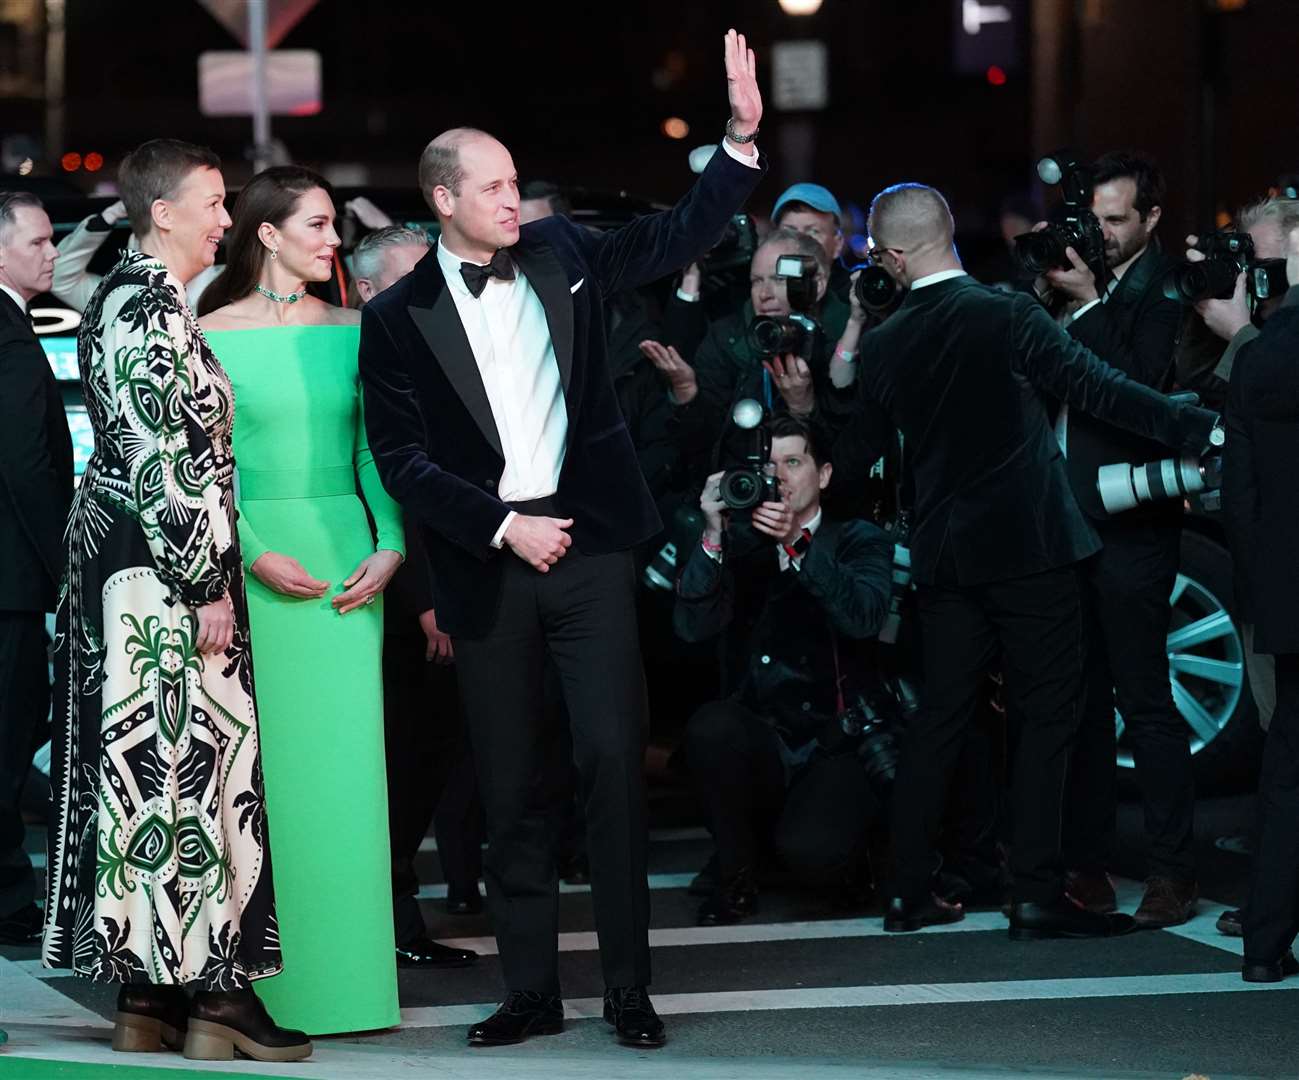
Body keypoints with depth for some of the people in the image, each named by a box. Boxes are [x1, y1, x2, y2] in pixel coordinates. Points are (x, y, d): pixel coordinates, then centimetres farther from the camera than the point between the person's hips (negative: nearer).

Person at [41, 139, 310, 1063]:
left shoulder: (122, 298, 16)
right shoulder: (155, 310, -16)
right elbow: (164, 459, -21)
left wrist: (207, 571, 23)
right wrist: (206, 587, -19)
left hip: (118, 563, 10)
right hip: (163, 569, -10)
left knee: (143, 762, 9)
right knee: (186, 757, -6)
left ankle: (146, 992, 12)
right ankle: (213, 995, -3)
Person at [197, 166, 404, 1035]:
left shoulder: (353, 331, 9)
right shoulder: (214, 335, -1)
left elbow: (374, 450, 8)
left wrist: (390, 544, -6)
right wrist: (256, 554, -14)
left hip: (346, 559, 3)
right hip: (255, 556, -3)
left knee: (345, 759, 2)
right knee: (265, 759, -1)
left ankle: (344, 968, 8)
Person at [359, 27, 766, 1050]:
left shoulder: (560, 256, 8)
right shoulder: (398, 317, 0)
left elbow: (676, 236, 10)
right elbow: (403, 459, -3)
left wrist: (743, 136, -3)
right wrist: (506, 529, -11)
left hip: (587, 543, 1)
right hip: (487, 568, -1)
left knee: (614, 759, -6)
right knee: (510, 786, 6)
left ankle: (629, 986, 1)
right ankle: (532, 989, 16)